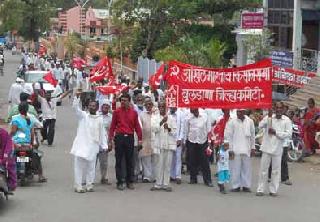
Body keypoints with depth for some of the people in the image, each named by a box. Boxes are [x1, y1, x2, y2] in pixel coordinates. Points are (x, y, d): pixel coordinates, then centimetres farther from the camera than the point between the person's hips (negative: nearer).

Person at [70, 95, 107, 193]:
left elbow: (102, 133, 12)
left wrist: (104, 146, 6)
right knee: (79, 165, -3)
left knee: (91, 166, 5)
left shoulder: (100, 119, 10)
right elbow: (75, 107, -11)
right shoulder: (83, 115, 4)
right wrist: (77, 96, -25)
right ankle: (78, 186, 0)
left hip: (93, 146, 2)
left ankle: (89, 185, 15)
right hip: (81, 144, -2)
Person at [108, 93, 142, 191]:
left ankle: (130, 182, 14)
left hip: (129, 138, 1)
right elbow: (112, 126, 3)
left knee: (130, 161, 6)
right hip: (119, 137, -1)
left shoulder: (134, 112, 7)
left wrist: (140, 139, 2)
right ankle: (120, 182, 8)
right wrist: (110, 140, -2)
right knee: (119, 161, 2)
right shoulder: (117, 112, 3)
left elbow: (137, 126, 9)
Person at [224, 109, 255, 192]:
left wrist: (252, 147, 12)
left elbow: (252, 135, 14)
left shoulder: (250, 121, 6)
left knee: (246, 168, 6)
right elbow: (228, 136, -3)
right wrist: (230, 149, -7)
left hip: (246, 149, 3)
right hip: (235, 150, -3)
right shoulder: (231, 122, -3)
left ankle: (246, 185, 14)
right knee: (235, 168, -2)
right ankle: (236, 186, 6)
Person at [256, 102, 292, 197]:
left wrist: (276, 132, -15)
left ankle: (273, 190, 15)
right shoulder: (269, 117, 2)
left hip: (277, 149, 0)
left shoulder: (287, 120, 0)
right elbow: (260, 126, -11)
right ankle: (260, 189, 11)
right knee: (263, 169, 5)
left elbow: (289, 134, -8)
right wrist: (268, 118, -22)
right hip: (267, 147, 0)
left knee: (276, 170, 6)